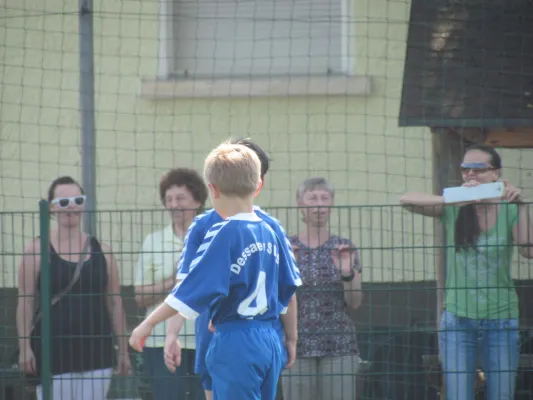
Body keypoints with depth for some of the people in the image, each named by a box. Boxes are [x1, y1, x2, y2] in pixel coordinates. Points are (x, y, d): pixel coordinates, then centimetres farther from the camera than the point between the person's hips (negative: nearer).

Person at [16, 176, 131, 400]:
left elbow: (115, 303, 12)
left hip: (96, 349, 3)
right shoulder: (37, 250, 2)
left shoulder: (101, 251, 10)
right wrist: (25, 347, -9)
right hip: (52, 352, -3)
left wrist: (123, 349, 9)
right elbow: (25, 302, -1)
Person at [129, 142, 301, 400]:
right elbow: (286, 289, 16)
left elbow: (195, 285, -16)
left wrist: (149, 323, -11)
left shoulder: (224, 234, -12)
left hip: (235, 343, -7)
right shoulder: (269, 233, 9)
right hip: (270, 343, 7)